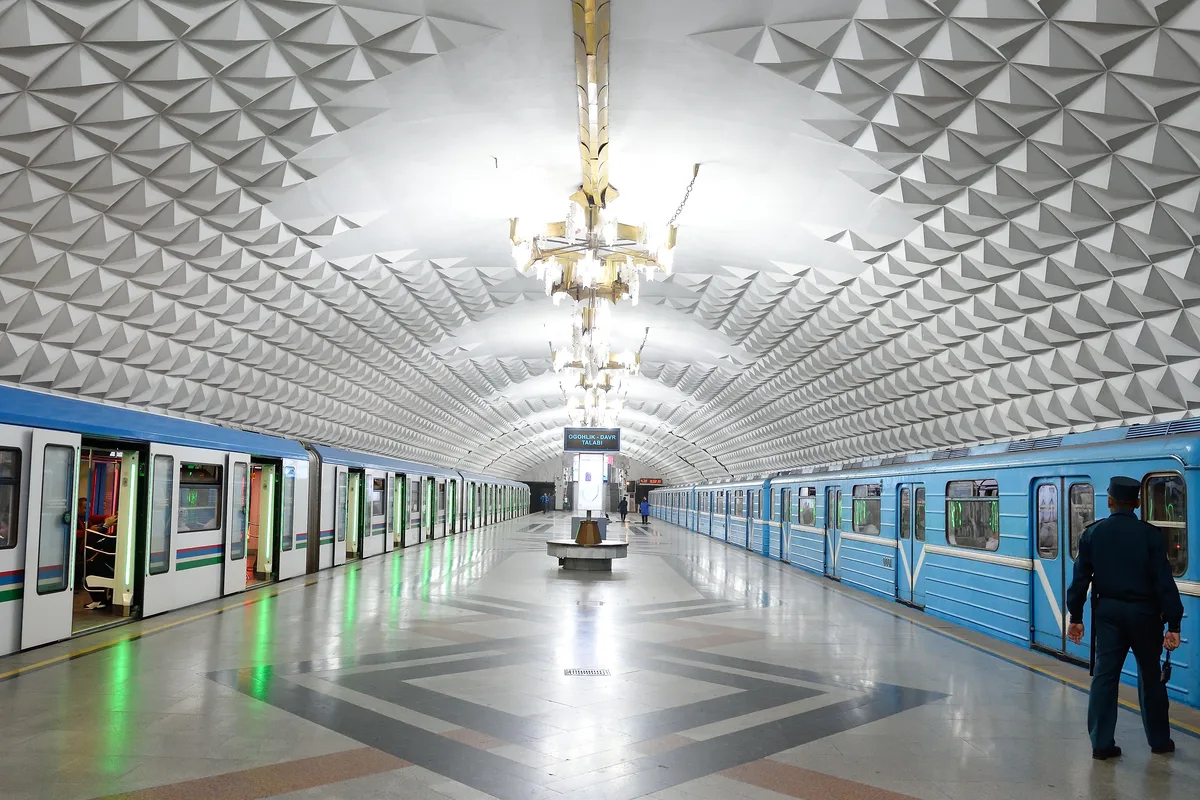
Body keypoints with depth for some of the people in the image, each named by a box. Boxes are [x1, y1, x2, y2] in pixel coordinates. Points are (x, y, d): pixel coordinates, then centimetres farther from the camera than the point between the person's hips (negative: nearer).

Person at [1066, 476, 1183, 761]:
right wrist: (1173, 624, -7)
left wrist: (1076, 617, 6)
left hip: (1108, 611, 2)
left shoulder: (1093, 533, 0)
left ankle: (1102, 743, 5)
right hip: (1143, 612, -1)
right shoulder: (1150, 535, -7)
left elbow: (1081, 577, 0)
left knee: (1105, 674, 4)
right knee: (1150, 676, 13)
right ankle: (1159, 740, 26)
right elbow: (1164, 582, -10)